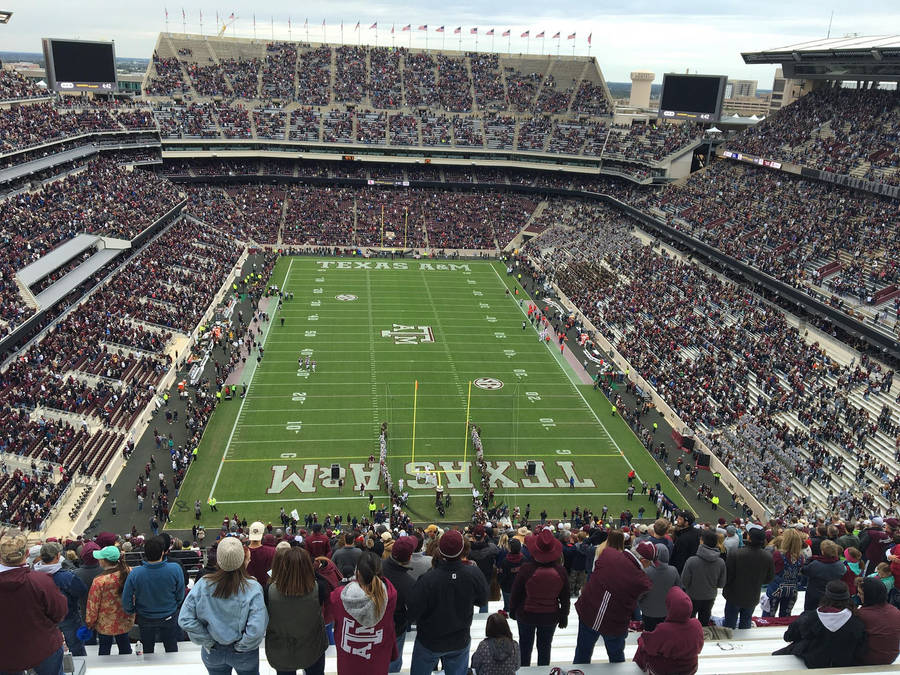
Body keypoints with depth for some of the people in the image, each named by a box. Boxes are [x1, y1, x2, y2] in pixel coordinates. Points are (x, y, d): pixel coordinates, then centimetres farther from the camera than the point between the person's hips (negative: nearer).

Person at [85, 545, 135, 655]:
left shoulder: (99, 581, -27)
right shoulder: (129, 572, -14)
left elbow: (93, 604, -14)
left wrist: (90, 622, 3)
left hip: (106, 623, -4)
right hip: (125, 621, 4)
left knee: (104, 648, 17)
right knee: (124, 646, 21)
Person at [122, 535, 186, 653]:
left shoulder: (135, 573, -27)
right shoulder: (175, 569, -28)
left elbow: (126, 600, -14)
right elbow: (180, 595, -13)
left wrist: (132, 611, 8)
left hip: (145, 619, 1)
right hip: (169, 618, 0)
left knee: (147, 651, 25)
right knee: (172, 650, 21)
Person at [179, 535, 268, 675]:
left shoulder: (203, 584, -19)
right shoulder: (252, 588, -26)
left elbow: (185, 619, -16)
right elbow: (256, 629, -31)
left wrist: (207, 641, -6)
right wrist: (242, 646, -11)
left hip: (212, 653, 2)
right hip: (244, 656, -2)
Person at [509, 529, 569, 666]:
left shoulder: (527, 568, -22)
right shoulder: (560, 571, -15)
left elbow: (515, 593, -11)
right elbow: (565, 598, -3)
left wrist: (512, 611, 5)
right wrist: (564, 617, 11)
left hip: (527, 615, -1)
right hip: (550, 617, 1)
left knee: (525, 646, 17)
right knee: (545, 647, 18)